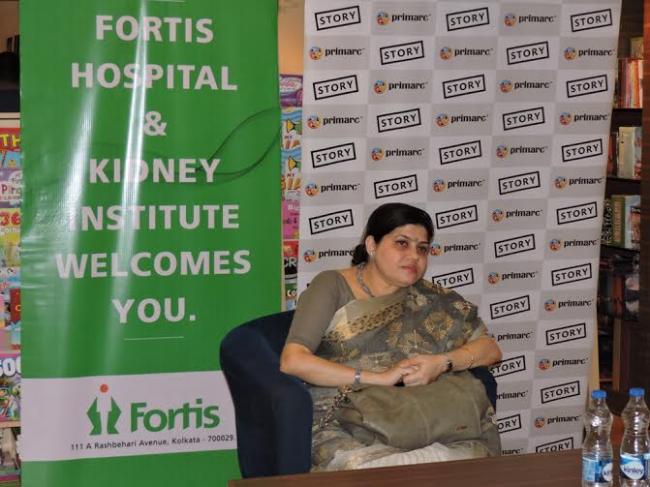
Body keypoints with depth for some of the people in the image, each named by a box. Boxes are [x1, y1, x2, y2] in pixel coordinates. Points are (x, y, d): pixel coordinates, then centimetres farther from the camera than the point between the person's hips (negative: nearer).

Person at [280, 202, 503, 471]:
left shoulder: (430, 298, 13)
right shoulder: (332, 286, 3)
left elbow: (491, 349, 14)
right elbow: (292, 361, -10)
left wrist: (443, 363, -7)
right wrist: (381, 377, -13)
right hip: (343, 427, -3)